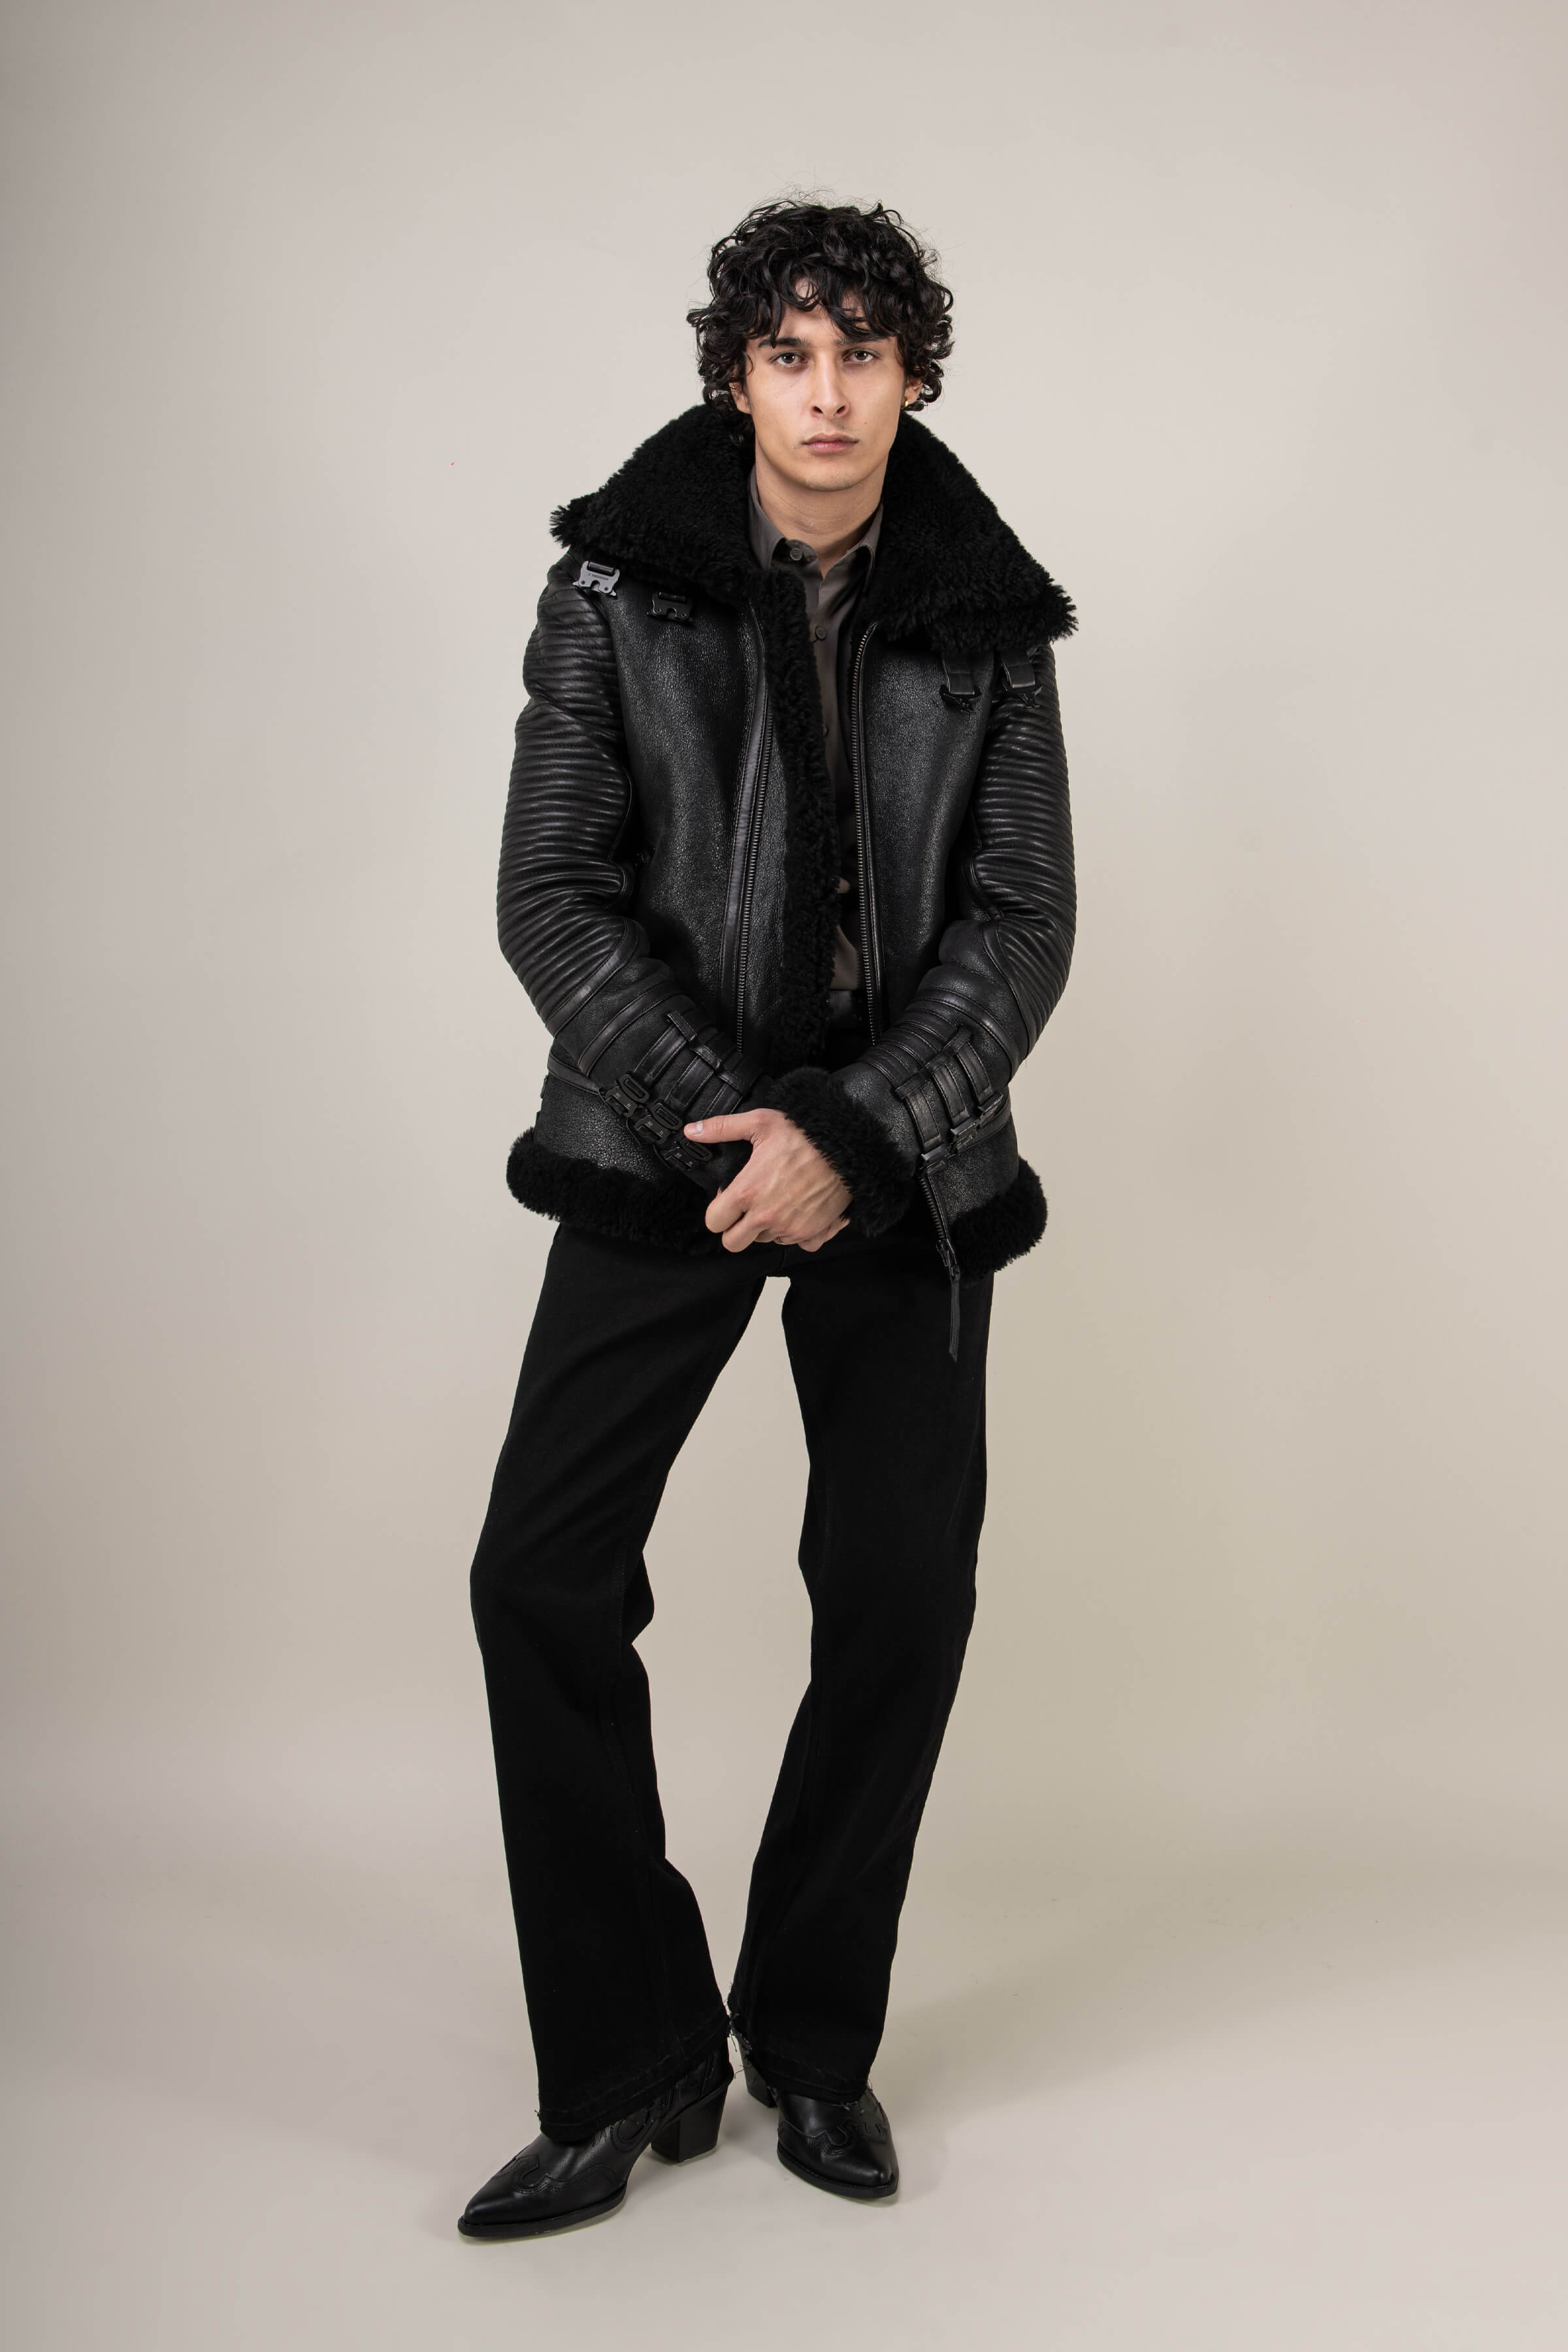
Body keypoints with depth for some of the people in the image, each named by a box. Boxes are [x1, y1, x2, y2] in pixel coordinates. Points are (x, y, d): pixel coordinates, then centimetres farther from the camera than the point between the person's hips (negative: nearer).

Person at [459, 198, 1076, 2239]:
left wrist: (853, 1138, -15)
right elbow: (552, 894, -5)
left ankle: (815, 2043, 22)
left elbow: (1024, 920, -2)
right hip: (671, 1139, -1)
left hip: (906, 1154, 1)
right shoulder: (617, 582, -2)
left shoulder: (985, 617, 2)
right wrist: (729, 1111, -16)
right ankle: (631, 2068, 8)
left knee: (905, 1592, 1)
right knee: (543, 1575, -8)